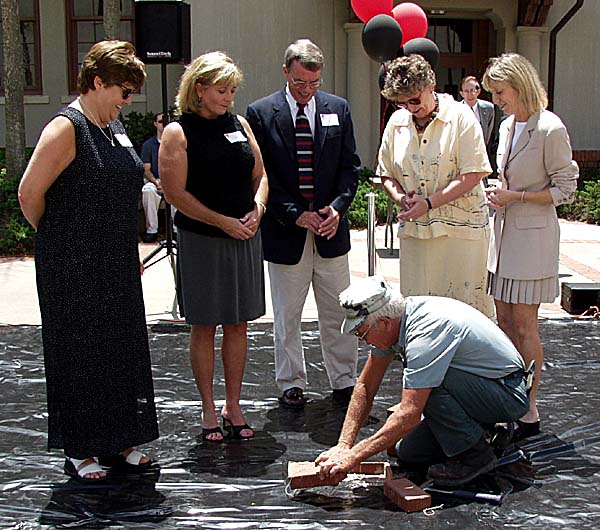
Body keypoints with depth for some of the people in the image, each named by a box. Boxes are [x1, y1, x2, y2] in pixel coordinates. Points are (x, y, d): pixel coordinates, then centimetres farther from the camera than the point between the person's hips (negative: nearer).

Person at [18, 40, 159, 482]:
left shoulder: (114, 126, 12)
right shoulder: (67, 128, -14)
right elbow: (30, 194, -15)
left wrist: (131, 250, 16)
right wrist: (54, 236, 1)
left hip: (117, 263, 8)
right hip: (74, 268, -8)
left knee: (123, 348, 12)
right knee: (79, 353, 3)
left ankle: (117, 441, 25)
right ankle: (79, 450, 16)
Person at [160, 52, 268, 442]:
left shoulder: (239, 124, 8)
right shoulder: (179, 132, -6)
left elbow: (259, 175, 13)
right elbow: (175, 193, -11)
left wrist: (257, 209, -7)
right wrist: (223, 222, -15)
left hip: (244, 237, 5)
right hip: (201, 239, -4)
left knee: (238, 324, 8)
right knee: (204, 326, 4)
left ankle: (233, 406, 20)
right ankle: (208, 410, 16)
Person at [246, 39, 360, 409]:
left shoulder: (338, 109, 5)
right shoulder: (260, 113, -4)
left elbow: (350, 166, 5)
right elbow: (262, 175, -6)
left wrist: (337, 207, -10)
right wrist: (295, 215, -14)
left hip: (330, 227, 2)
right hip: (285, 230, -2)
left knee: (337, 314, 10)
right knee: (287, 316, 9)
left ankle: (344, 381, 24)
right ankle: (292, 384, 23)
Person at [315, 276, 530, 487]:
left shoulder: (426, 330, -32)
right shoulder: (394, 320, -6)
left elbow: (410, 415, -35)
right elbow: (366, 386, 1)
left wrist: (354, 456, -31)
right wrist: (343, 445, -8)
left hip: (509, 395, -8)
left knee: (430, 383, -31)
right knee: (409, 455, -2)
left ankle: (475, 454, -12)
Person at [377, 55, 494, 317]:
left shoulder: (460, 117, -6)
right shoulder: (397, 122, 9)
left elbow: (472, 175, -11)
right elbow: (386, 173, 17)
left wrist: (429, 203, -17)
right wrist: (401, 197, -4)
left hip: (461, 229, -4)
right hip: (414, 230, 4)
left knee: (465, 306, -1)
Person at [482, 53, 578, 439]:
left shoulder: (550, 129, -13)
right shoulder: (508, 126, 11)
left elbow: (566, 189, -10)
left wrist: (515, 197, -16)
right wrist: (498, 194, 2)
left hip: (532, 235, -8)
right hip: (505, 233, 8)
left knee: (525, 327, -4)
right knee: (505, 323, 10)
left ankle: (529, 416, 6)